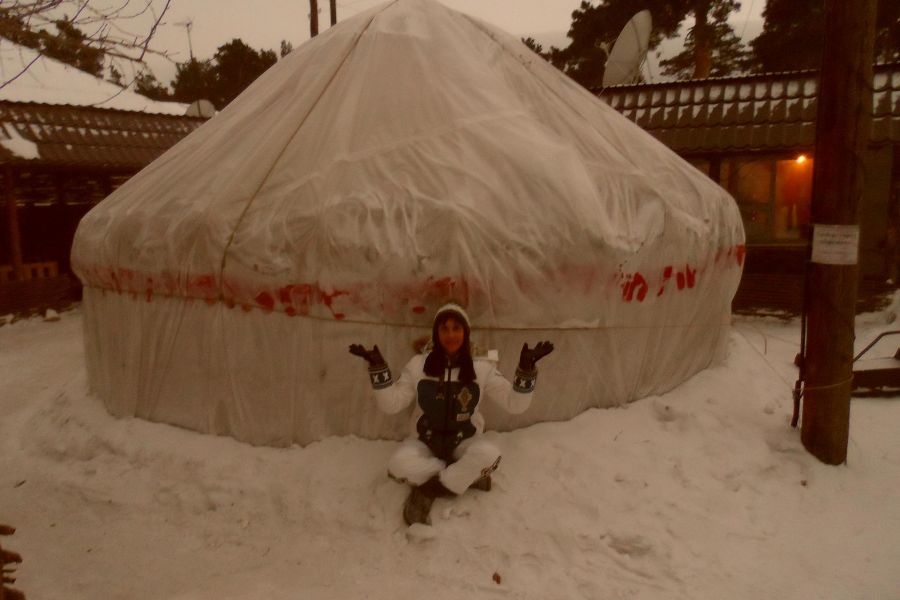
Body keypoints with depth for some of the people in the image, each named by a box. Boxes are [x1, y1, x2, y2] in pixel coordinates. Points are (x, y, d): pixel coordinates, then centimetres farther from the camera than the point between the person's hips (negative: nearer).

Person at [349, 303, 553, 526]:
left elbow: (515, 404, -10)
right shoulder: (418, 364, -7)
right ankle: (467, 476, -9)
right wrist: (378, 367, -20)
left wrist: (526, 369, -26)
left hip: (464, 442, 0)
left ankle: (427, 491, -15)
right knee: (399, 465, -31)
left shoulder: (481, 368, -8)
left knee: (488, 455, -34)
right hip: (425, 442, 1)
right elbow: (391, 404, -7)